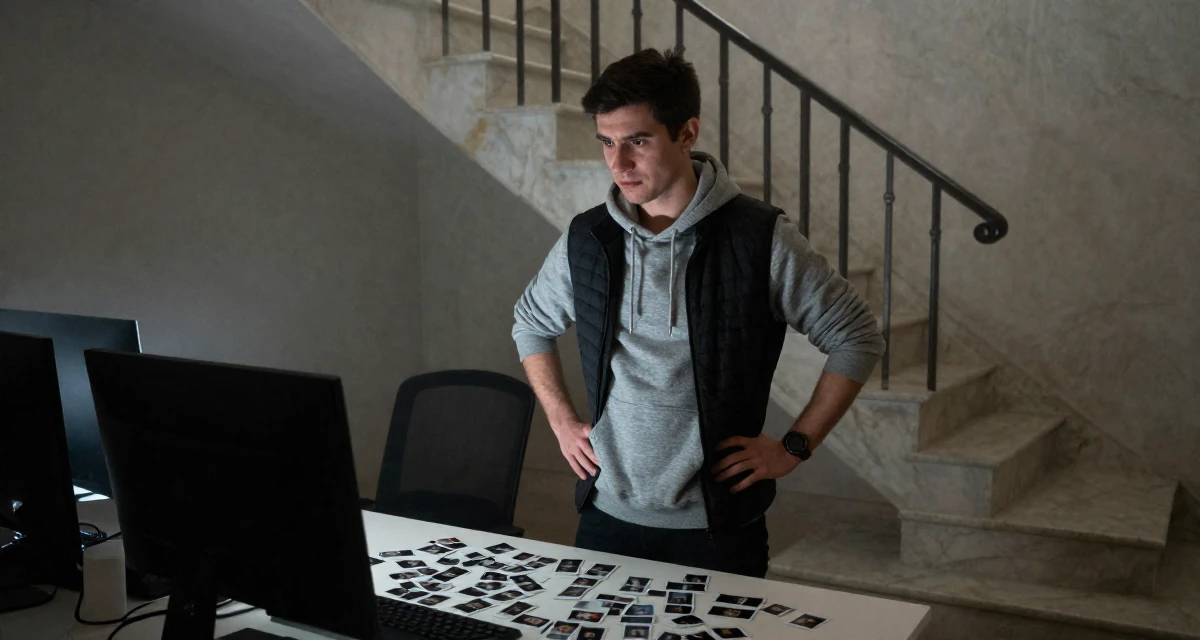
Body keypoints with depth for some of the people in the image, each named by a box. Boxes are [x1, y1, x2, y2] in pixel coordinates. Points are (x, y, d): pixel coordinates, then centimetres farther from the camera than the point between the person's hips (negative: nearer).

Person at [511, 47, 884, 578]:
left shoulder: (760, 240, -12)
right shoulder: (587, 238, -1)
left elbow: (856, 338, -2)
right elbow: (531, 324, 18)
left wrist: (794, 447, -5)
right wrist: (562, 421, 9)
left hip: (717, 526, -3)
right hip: (607, 515, 3)